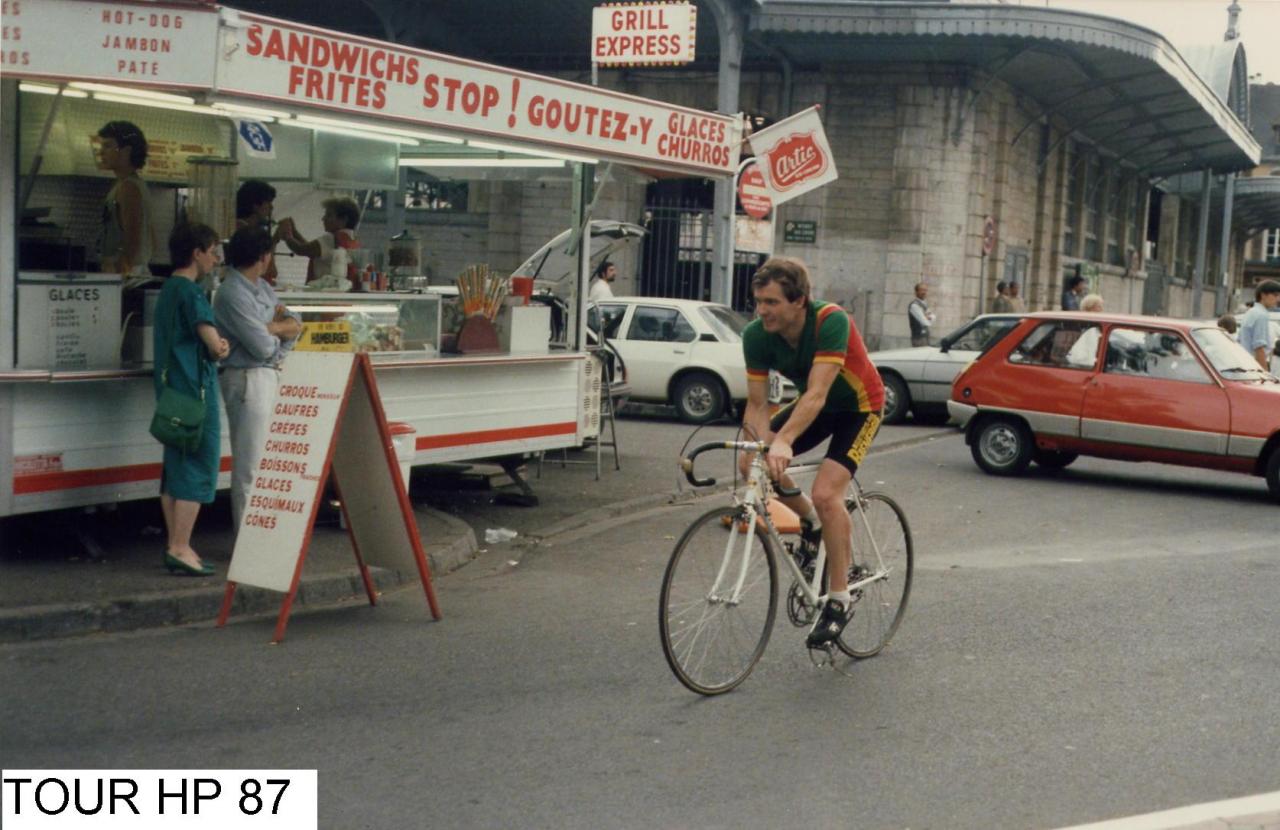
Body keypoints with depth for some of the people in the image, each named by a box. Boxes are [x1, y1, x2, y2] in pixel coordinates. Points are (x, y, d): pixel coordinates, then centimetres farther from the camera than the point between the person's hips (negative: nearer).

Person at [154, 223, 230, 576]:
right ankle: (180, 548, -6)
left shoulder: (168, 290, 15)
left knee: (175, 467, 12)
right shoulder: (191, 292, -14)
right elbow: (213, 342, -23)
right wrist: (220, 348, 0)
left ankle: (175, 546, 17)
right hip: (194, 389, -10)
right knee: (198, 468, -6)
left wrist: (215, 347, 4)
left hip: (171, 388, 10)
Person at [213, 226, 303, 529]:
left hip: (271, 376, 9)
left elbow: (296, 325, 8)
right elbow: (264, 346, -19)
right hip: (248, 380, -9)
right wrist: (281, 328, 2)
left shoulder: (262, 287, 12)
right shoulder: (233, 294, -17)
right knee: (249, 464, -4)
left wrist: (272, 327, -13)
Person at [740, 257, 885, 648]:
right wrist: (763, 444, -36)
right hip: (813, 404, 6)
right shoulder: (756, 335, -19)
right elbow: (757, 402, -16)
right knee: (751, 463, -14)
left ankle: (839, 599, -7)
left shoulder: (830, 321, -34)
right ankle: (811, 520, 14)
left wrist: (783, 442, -55)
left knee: (826, 493, -24)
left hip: (858, 406, -6)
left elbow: (816, 395, -42)